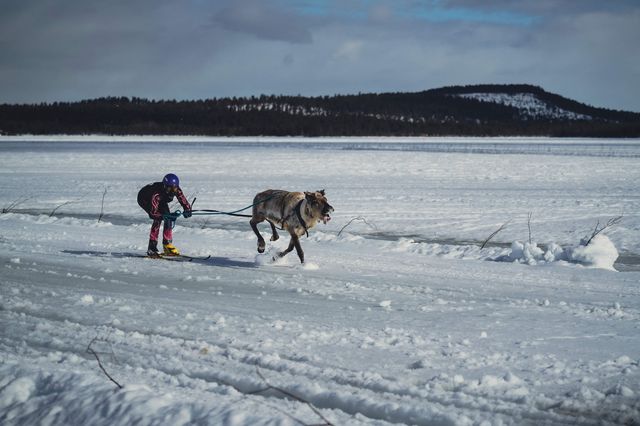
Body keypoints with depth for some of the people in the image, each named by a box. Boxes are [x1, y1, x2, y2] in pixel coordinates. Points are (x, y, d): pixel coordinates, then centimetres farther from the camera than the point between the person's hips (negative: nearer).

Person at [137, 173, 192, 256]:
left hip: (161, 201, 6)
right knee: (158, 218, -25)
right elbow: (152, 213, -46)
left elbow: (185, 203, -26)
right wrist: (165, 215, -58)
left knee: (169, 218, -10)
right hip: (144, 199, -6)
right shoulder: (157, 194, -44)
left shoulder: (177, 190, -29)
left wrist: (187, 211, -47)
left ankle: (167, 244, 4)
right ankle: (152, 248, -22)